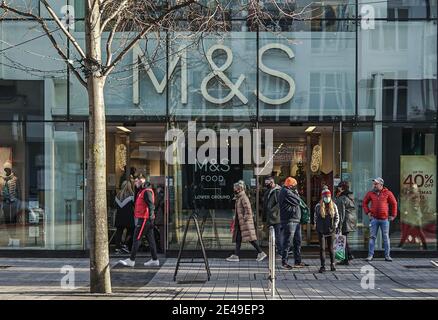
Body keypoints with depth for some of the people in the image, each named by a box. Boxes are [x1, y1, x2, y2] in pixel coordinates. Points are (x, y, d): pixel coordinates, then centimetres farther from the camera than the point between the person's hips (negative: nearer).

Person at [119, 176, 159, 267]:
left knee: (137, 239, -6)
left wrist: (151, 218, -23)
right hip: (142, 218, 10)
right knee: (151, 239, 9)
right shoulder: (142, 191, 18)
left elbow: (151, 205, -20)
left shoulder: (147, 191, -14)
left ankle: (131, 260, -2)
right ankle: (155, 260, 12)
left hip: (144, 219, -10)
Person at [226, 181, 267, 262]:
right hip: (240, 222, 10)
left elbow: (248, 209, -22)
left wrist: (245, 219, -19)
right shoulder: (238, 198, 16)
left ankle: (261, 253, 0)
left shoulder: (243, 198, -15)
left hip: (245, 222, -10)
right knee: (238, 239, 8)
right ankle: (236, 256, 9)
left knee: (250, 239, -7)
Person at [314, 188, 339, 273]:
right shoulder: (318, 206, 2)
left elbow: (337, 217, 7)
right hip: (321, 231, -1)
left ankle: (332, 264, 24)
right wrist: (315, 225, 3)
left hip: (331, 231, 1)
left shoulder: (333, 206, 4)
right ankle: (323, 266, 2)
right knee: (322, 248, -2)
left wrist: (335, 225, -6)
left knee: (331, 248, 9)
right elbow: (315, 217, 10)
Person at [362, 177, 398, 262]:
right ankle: (370, 255, 5)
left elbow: (394, 204, 6)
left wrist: (393, 215, 4)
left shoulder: (387, 193, 0)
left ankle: (387, 255, 11)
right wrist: (368, 212, 3)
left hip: (384, 219, -1)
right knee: (372, 237, 1)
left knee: (386, 237, 4)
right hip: (374, 219, 1)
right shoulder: (370, 193, 4)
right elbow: (364, 203, 14)